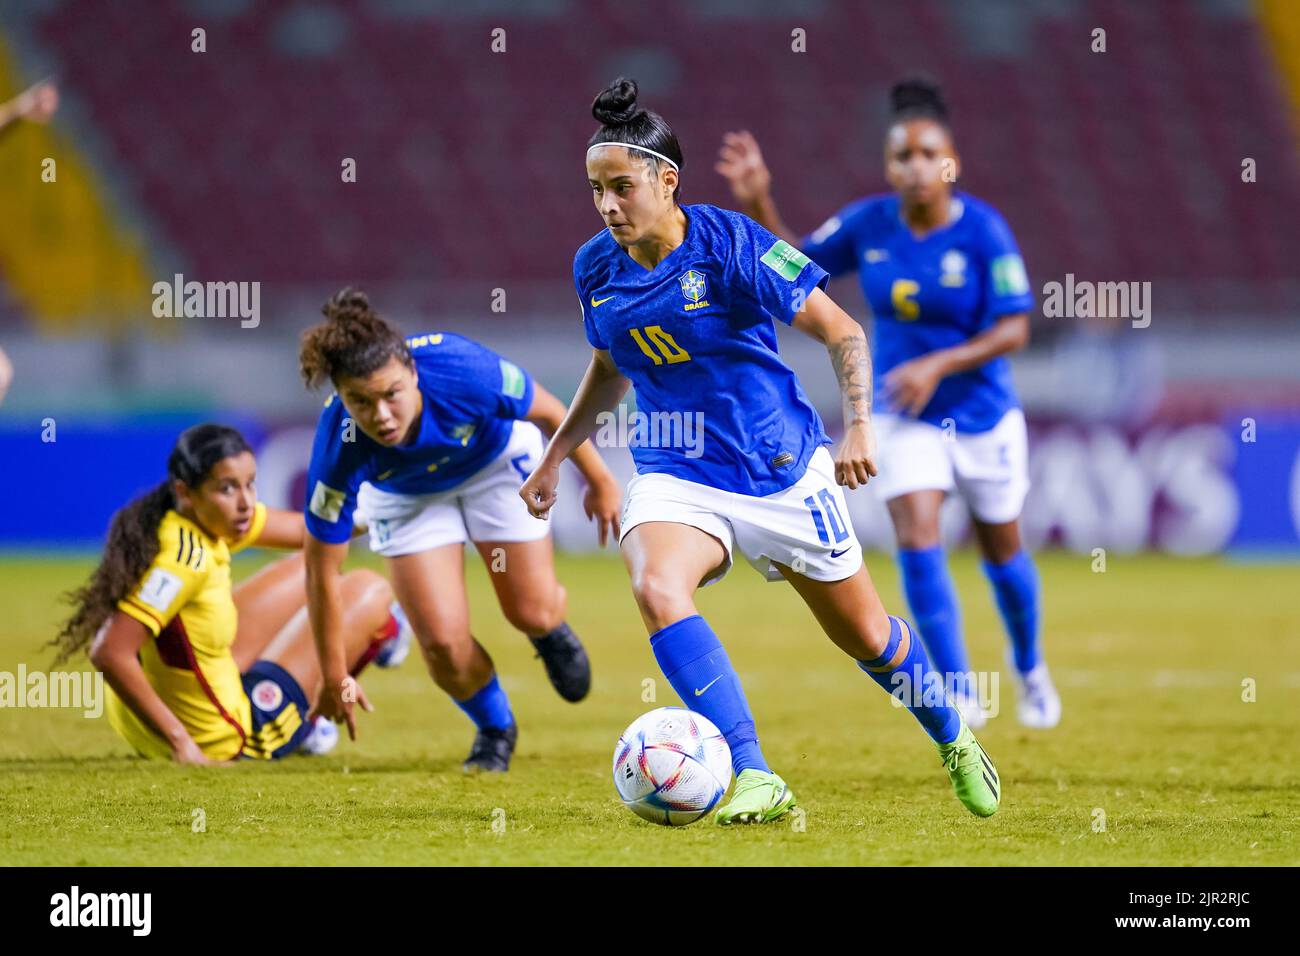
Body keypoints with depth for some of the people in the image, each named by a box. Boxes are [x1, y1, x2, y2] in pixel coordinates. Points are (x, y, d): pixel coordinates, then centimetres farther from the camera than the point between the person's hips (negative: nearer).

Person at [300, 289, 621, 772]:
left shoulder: (463, 370, -41)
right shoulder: (338, 449, -37)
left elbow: (548, 411, -18)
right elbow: (321, 570, -24)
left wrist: (599, 481, -3)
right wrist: (335, 678, -17)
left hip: (495, 459, 0)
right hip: (405, 494, 0)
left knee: (532, 613, 1)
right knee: (443, 643, -10)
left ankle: (553, 632, 41)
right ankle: (494, 728, 22)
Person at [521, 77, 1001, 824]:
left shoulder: (730, 244, -17)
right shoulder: (596, 268, -3)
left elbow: (843, 333, -12)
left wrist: (860, 427, -24)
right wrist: (556, 455, 15)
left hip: (782, 468, -3)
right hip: (676, 475, 3)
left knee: (865, 636, 10)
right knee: (657, 589, -30)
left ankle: (955, 741, 42)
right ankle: (755, 781, -32)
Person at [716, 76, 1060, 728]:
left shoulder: (983, 230, -17)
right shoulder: (868, 224, -7)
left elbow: (1013, 329, -18)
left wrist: (938, 365, -28)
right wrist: (757, 204, -10)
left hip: (982, 414, -1)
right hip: (904, 420, 1)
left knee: (1002, 552, 14)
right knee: (917, 540, -18)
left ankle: (1029, 667, 41)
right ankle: (958, 694, -13)